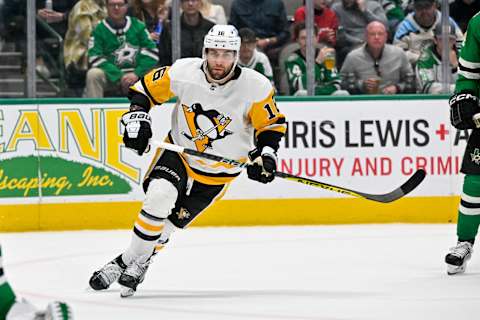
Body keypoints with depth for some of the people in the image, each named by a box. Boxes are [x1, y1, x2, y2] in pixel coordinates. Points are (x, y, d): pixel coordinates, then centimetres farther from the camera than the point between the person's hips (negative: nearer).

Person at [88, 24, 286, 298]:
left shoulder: (255, 87, -20)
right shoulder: (183, 72, -18)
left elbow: (273, 124, -7)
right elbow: (145, 89, -3)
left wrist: (265, 155, -22)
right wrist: (137, 118, -17)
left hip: (218, 172, -1)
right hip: (178, 151, 1)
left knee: (168, 223, -3)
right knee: (159, 197, -25)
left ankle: (133, 264, 17)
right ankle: (134, 256, -9)